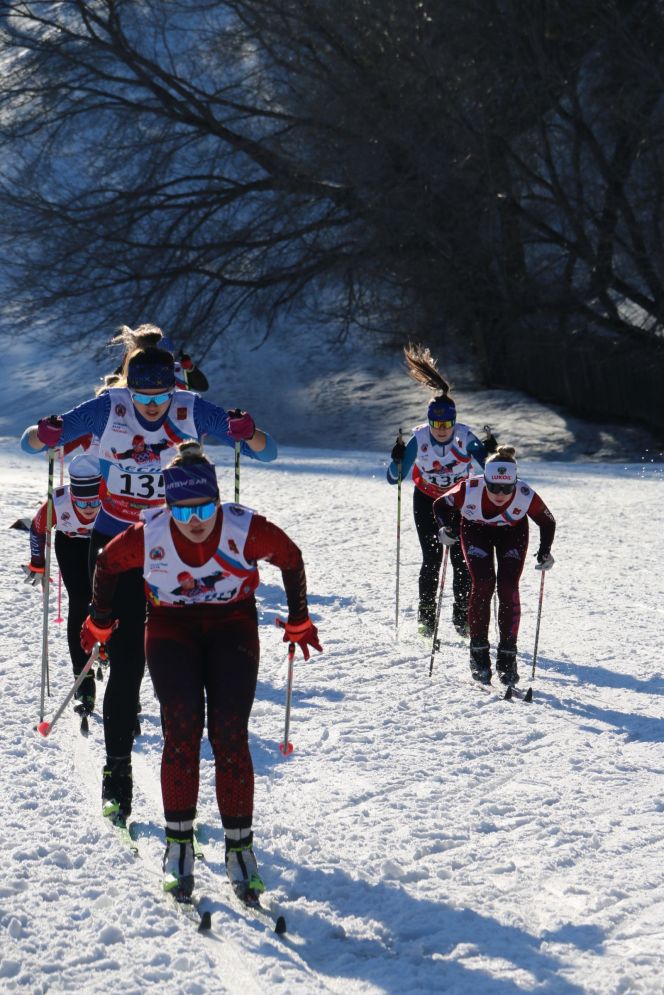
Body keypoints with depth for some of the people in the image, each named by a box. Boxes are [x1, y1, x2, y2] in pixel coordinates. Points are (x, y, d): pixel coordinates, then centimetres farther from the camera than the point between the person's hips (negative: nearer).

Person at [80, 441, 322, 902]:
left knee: (230, 734, -11)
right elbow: (107, 565, 1)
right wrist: (99, 623, 14)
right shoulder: (147, 536, -22)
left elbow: (292, 559, -4)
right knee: (182, 726, -16)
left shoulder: (246, 529, -24)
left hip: (232, 625, 0)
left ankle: (239, 846, -1)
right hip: (171, 627, 0)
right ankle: (179, 843, -5)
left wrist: (299, 622, 7)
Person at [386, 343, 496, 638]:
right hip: (426, 500, -1)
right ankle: (426, 618, 3)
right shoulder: (419, 439, -24)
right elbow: (394, 478, -21)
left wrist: (490, 453, -37)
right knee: (432, 559, -9)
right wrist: (397, 461, -42)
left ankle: (462, 617, 4)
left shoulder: (465, 436, -22)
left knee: (461, 559, -6)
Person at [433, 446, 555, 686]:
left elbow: (547, 521, -14)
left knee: (508, 589, -12)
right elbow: (440, 506, -16)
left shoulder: (525, 496, -34)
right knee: (483, 585, -16)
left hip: (512, 532, 0)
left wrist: (545, 551, -27)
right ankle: (479, 653, -3)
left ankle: (507, 658, -1)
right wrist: (446, 528, -33)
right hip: (476, 530, 0)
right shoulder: (469, 490, -36)